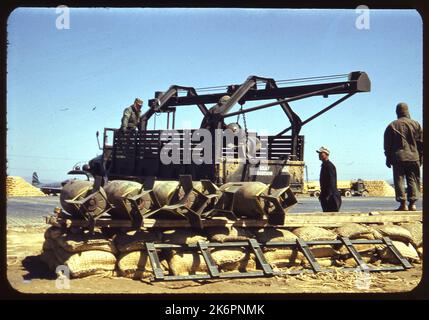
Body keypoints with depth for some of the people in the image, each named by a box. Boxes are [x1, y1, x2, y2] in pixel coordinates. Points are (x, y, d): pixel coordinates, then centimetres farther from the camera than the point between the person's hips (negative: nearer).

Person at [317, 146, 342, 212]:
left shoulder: (329, 166, -14)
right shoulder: (324, 165, 17)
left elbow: (332, 182, -20)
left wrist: (328, 195, -23)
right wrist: (322, 194, 22)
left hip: (331, 197, -10)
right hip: (325, 195, 10)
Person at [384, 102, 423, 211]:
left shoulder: (392, 126, 4)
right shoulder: (415, 124, 5)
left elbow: (387, 145, 4)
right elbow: (421, 142, 5)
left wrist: (388, 159, 10)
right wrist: (421, 157, 12)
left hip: (398, 158, -1)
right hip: (414, 157, 1)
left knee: (399, 181, 1)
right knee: (413, 181, 5)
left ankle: (403, 204, -6)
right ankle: (412, 203, -2)